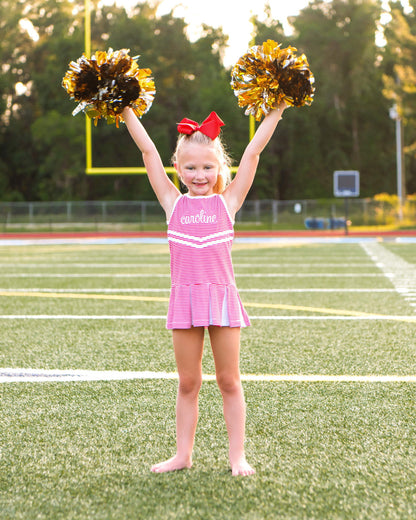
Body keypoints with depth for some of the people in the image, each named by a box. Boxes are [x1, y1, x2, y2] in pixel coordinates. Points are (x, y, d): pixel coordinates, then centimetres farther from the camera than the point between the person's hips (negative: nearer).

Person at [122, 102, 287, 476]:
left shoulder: (227, 201, 4)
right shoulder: (173, 202, 6)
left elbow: (253, 152, 3)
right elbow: (148, 150, 6)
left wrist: (275, 112, 3)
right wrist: (126, 111, 7)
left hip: (221, 296, -1)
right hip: (185, 298, 1)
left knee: (229, 381, 6)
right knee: (188, 382, 9)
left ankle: (237, 455, 13)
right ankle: (183, 454, 19)